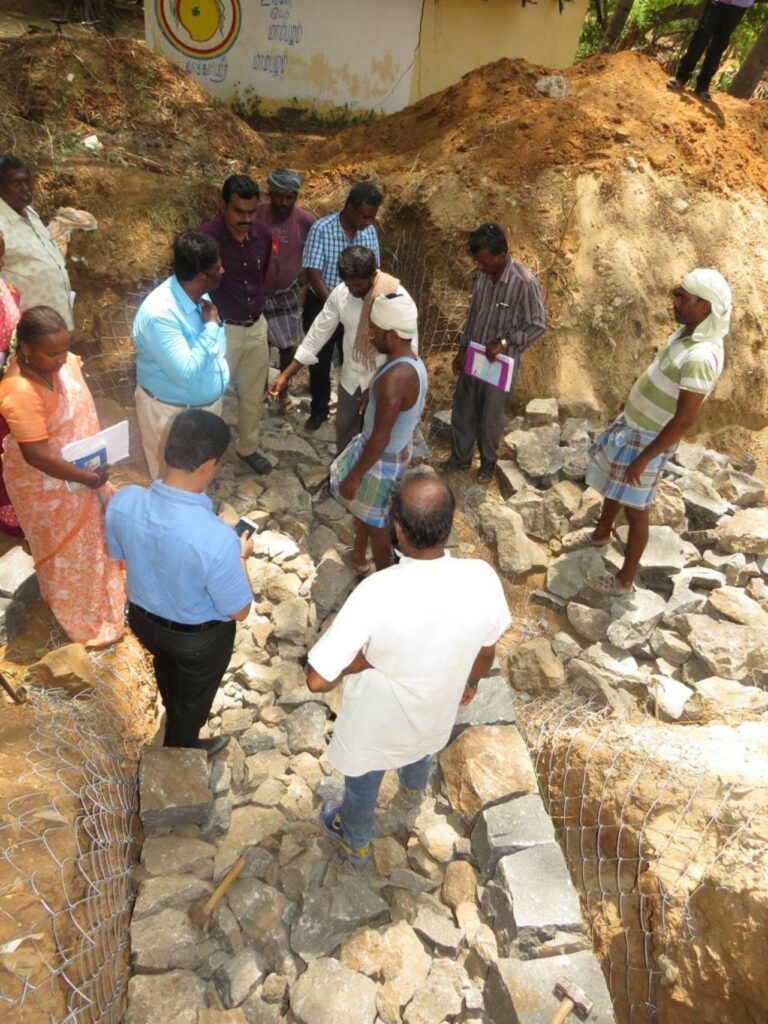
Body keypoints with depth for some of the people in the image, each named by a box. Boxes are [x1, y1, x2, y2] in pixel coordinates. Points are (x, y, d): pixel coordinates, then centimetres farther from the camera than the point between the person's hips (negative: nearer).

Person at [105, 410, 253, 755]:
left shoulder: (122, 502, -25)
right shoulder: (217, 539, -41)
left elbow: (120, 555, -3)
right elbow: (239, 611, -24)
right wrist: (240, 556, -9)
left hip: (143, 618, 5)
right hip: (199, 637, -5)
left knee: (167, 672, 38)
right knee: (194, 697, 29)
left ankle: (174, 720, 70)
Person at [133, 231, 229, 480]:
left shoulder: (199, 295, -5)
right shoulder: (159, 313, -32)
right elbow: (186, 372, -34)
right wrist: (211, 326, -26)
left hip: (208, 402, 8)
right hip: (172, 412, -8)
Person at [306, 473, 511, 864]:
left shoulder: (377, 593, -41)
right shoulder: (482, 578, -27)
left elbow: (318, 679, -36)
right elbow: (487, 651, -7)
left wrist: (367, 657, -20)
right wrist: (470, 683, 13)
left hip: (378, 726, -4)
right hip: (436, 714, 4)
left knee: (362, 785, 31)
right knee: (421, 749, 40)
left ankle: (356, 842, 62)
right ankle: (414, 788, 74)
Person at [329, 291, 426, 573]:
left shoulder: (394, 379, -35)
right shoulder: (411, 361, -4)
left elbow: (379, 439, -30)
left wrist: (355, 476, -19)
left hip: (383, 461, -9)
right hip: (397, 450, 9)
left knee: (377, 524, 13)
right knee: (362, 507, 29)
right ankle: (359, 558, 53)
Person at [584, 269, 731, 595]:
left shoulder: (700, 357, -32)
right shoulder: (689, 332, -1)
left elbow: (684, 420, -29)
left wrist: (644, 458, -24)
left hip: (648, 438, -9)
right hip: (632, 423, 9)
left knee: (635, 508, 4)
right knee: (613, 484, 27)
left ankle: (624, 580, 20)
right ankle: (601, 534, 52)